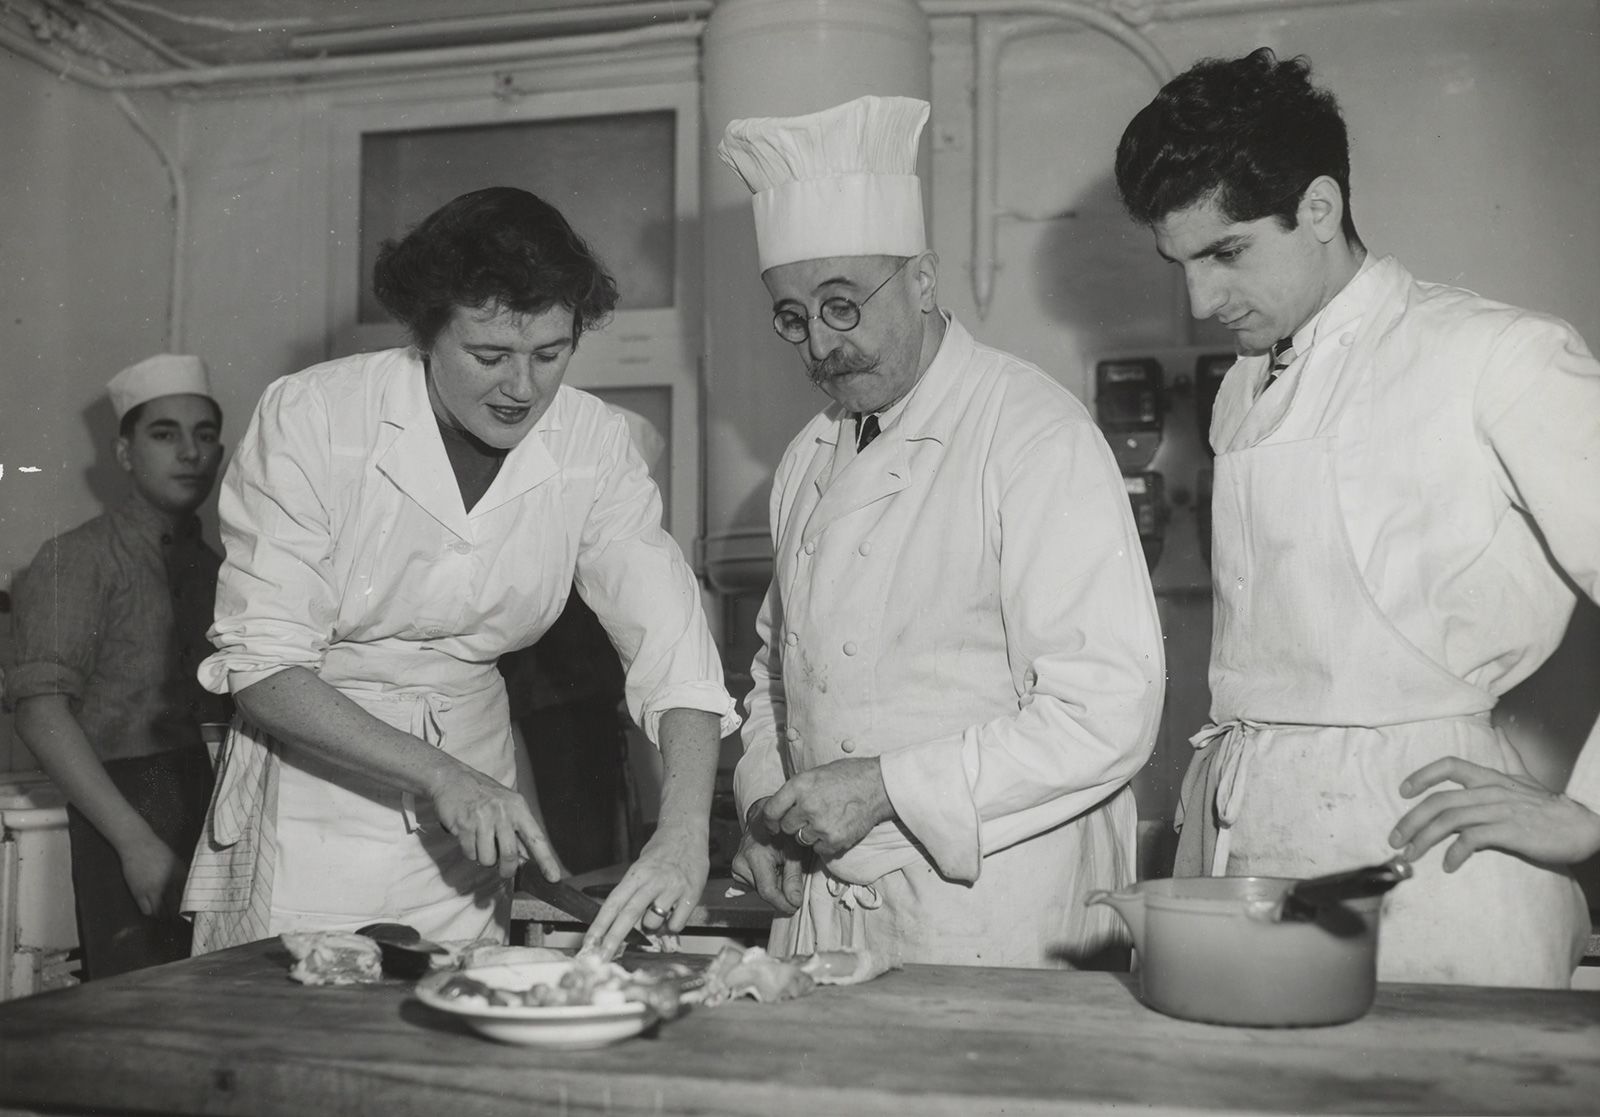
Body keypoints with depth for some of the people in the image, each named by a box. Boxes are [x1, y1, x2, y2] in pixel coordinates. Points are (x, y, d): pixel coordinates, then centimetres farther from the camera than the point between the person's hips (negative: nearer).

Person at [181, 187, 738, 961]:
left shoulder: (592, 444, -9)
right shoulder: (310, 418, -18)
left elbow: (670, 646, -14)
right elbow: (260, 667, -18)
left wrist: (683, 834, -30)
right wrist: (440, 775, -29)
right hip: (313, 795, -3)